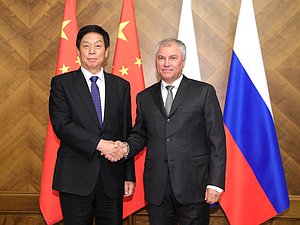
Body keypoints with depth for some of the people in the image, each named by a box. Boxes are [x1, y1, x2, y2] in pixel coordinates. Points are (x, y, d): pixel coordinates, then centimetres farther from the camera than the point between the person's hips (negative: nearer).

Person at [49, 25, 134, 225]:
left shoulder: (121, 86, 10)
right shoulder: (62, 83, 3)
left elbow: (127, 132, 9)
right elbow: (61, 124, -10)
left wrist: (129, 175, 6)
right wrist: (99, 144, -20)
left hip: (112, 178, 2)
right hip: (75, 177, -2)